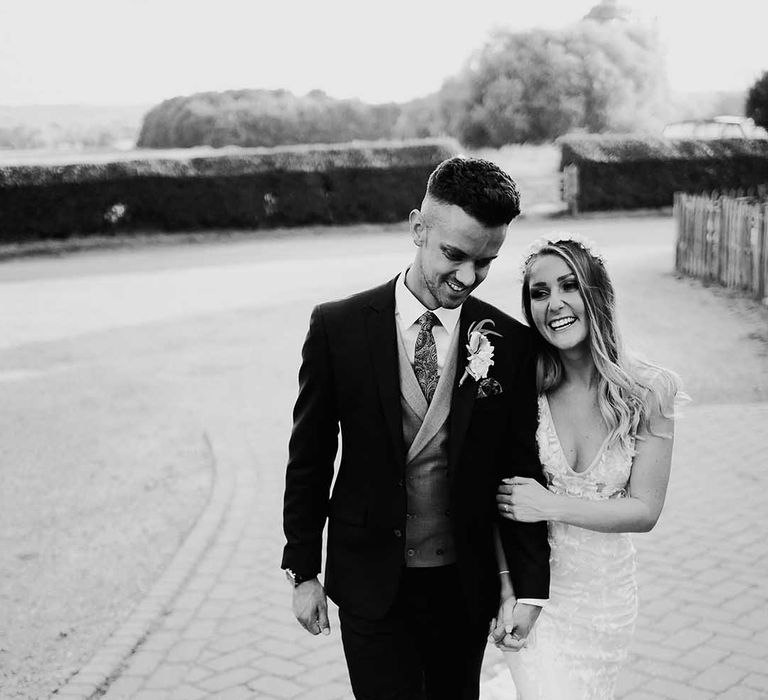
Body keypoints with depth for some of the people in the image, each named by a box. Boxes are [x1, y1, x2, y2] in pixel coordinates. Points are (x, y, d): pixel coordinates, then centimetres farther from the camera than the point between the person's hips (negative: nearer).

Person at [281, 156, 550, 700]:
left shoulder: (510, 343, -6)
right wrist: (304, 571, 1)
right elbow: (309, 458, -1)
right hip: (370, 584, -1)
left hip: (466, 586, 2)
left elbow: (521, 468, 0)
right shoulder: (338, 327, -9)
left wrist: (530, 587, -1)